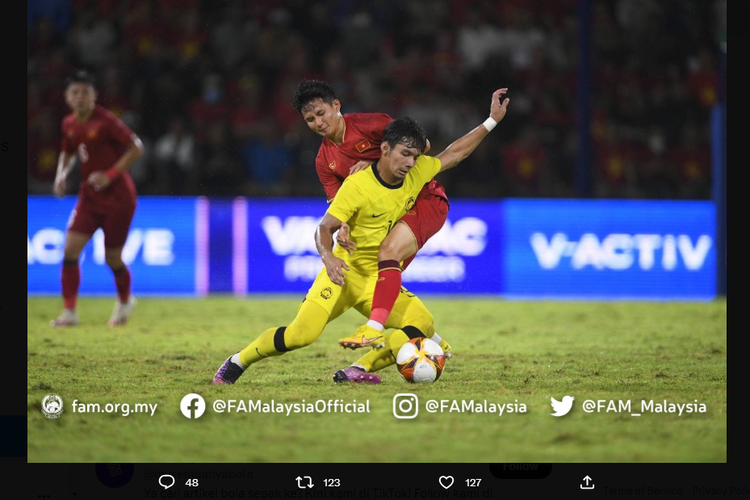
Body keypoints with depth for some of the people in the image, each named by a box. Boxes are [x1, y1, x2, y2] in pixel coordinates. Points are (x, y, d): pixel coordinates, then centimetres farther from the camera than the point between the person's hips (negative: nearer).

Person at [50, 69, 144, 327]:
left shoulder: (106, 121, -17)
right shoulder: (69, 124, 3)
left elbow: (136, 148, -16)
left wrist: (110, 174, -22)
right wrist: (62, 175, 3)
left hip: (117, 197, -5)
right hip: (89, 197, 5)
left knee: (112, 258, 2)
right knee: (70, 249, -11)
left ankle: (125, 301, 33)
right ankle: (69, 311, -5)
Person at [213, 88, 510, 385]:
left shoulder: (417, 172, 0)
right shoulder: (357, 185, -15)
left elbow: (454, 153, 15)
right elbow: (324, 229, -12)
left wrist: (492, 121, 15)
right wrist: (328, 256, -33)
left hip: (380, 281, 5)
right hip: (344, 271, -5)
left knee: (424, 325, -20)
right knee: (302, 333, -22)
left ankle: (358, 370, -14)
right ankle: (238, 362, 1)